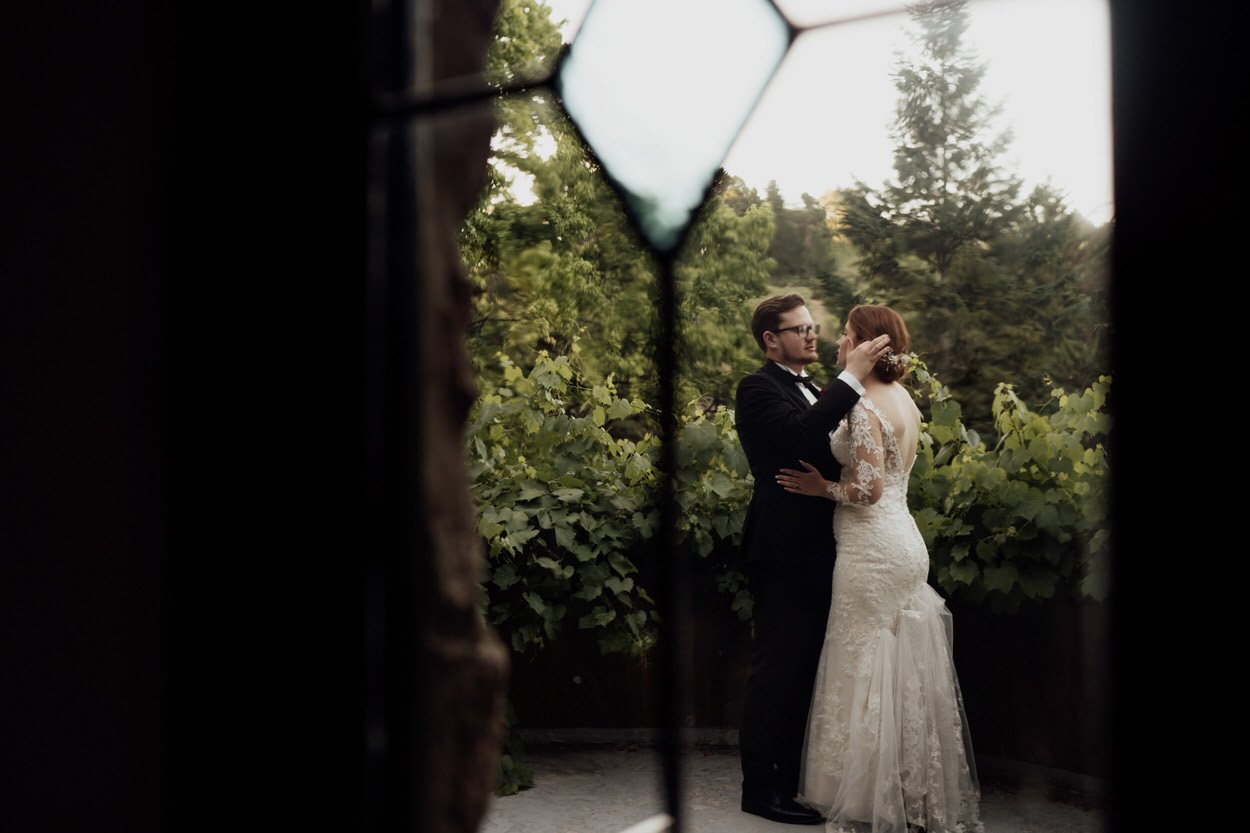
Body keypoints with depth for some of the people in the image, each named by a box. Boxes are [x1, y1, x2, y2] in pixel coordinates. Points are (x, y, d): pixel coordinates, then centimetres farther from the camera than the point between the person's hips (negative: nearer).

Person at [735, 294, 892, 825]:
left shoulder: (815, 391, 19)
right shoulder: (758, 389, -9)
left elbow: (839, 449, 13)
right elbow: (800, 434, -28)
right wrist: (851, 378, -25)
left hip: (816, 552, 9)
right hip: (784, 552, -9)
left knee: (802, 670, 15)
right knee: (777, 671, -2)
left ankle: (788, 778, 26)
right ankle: (760, 787, 8)